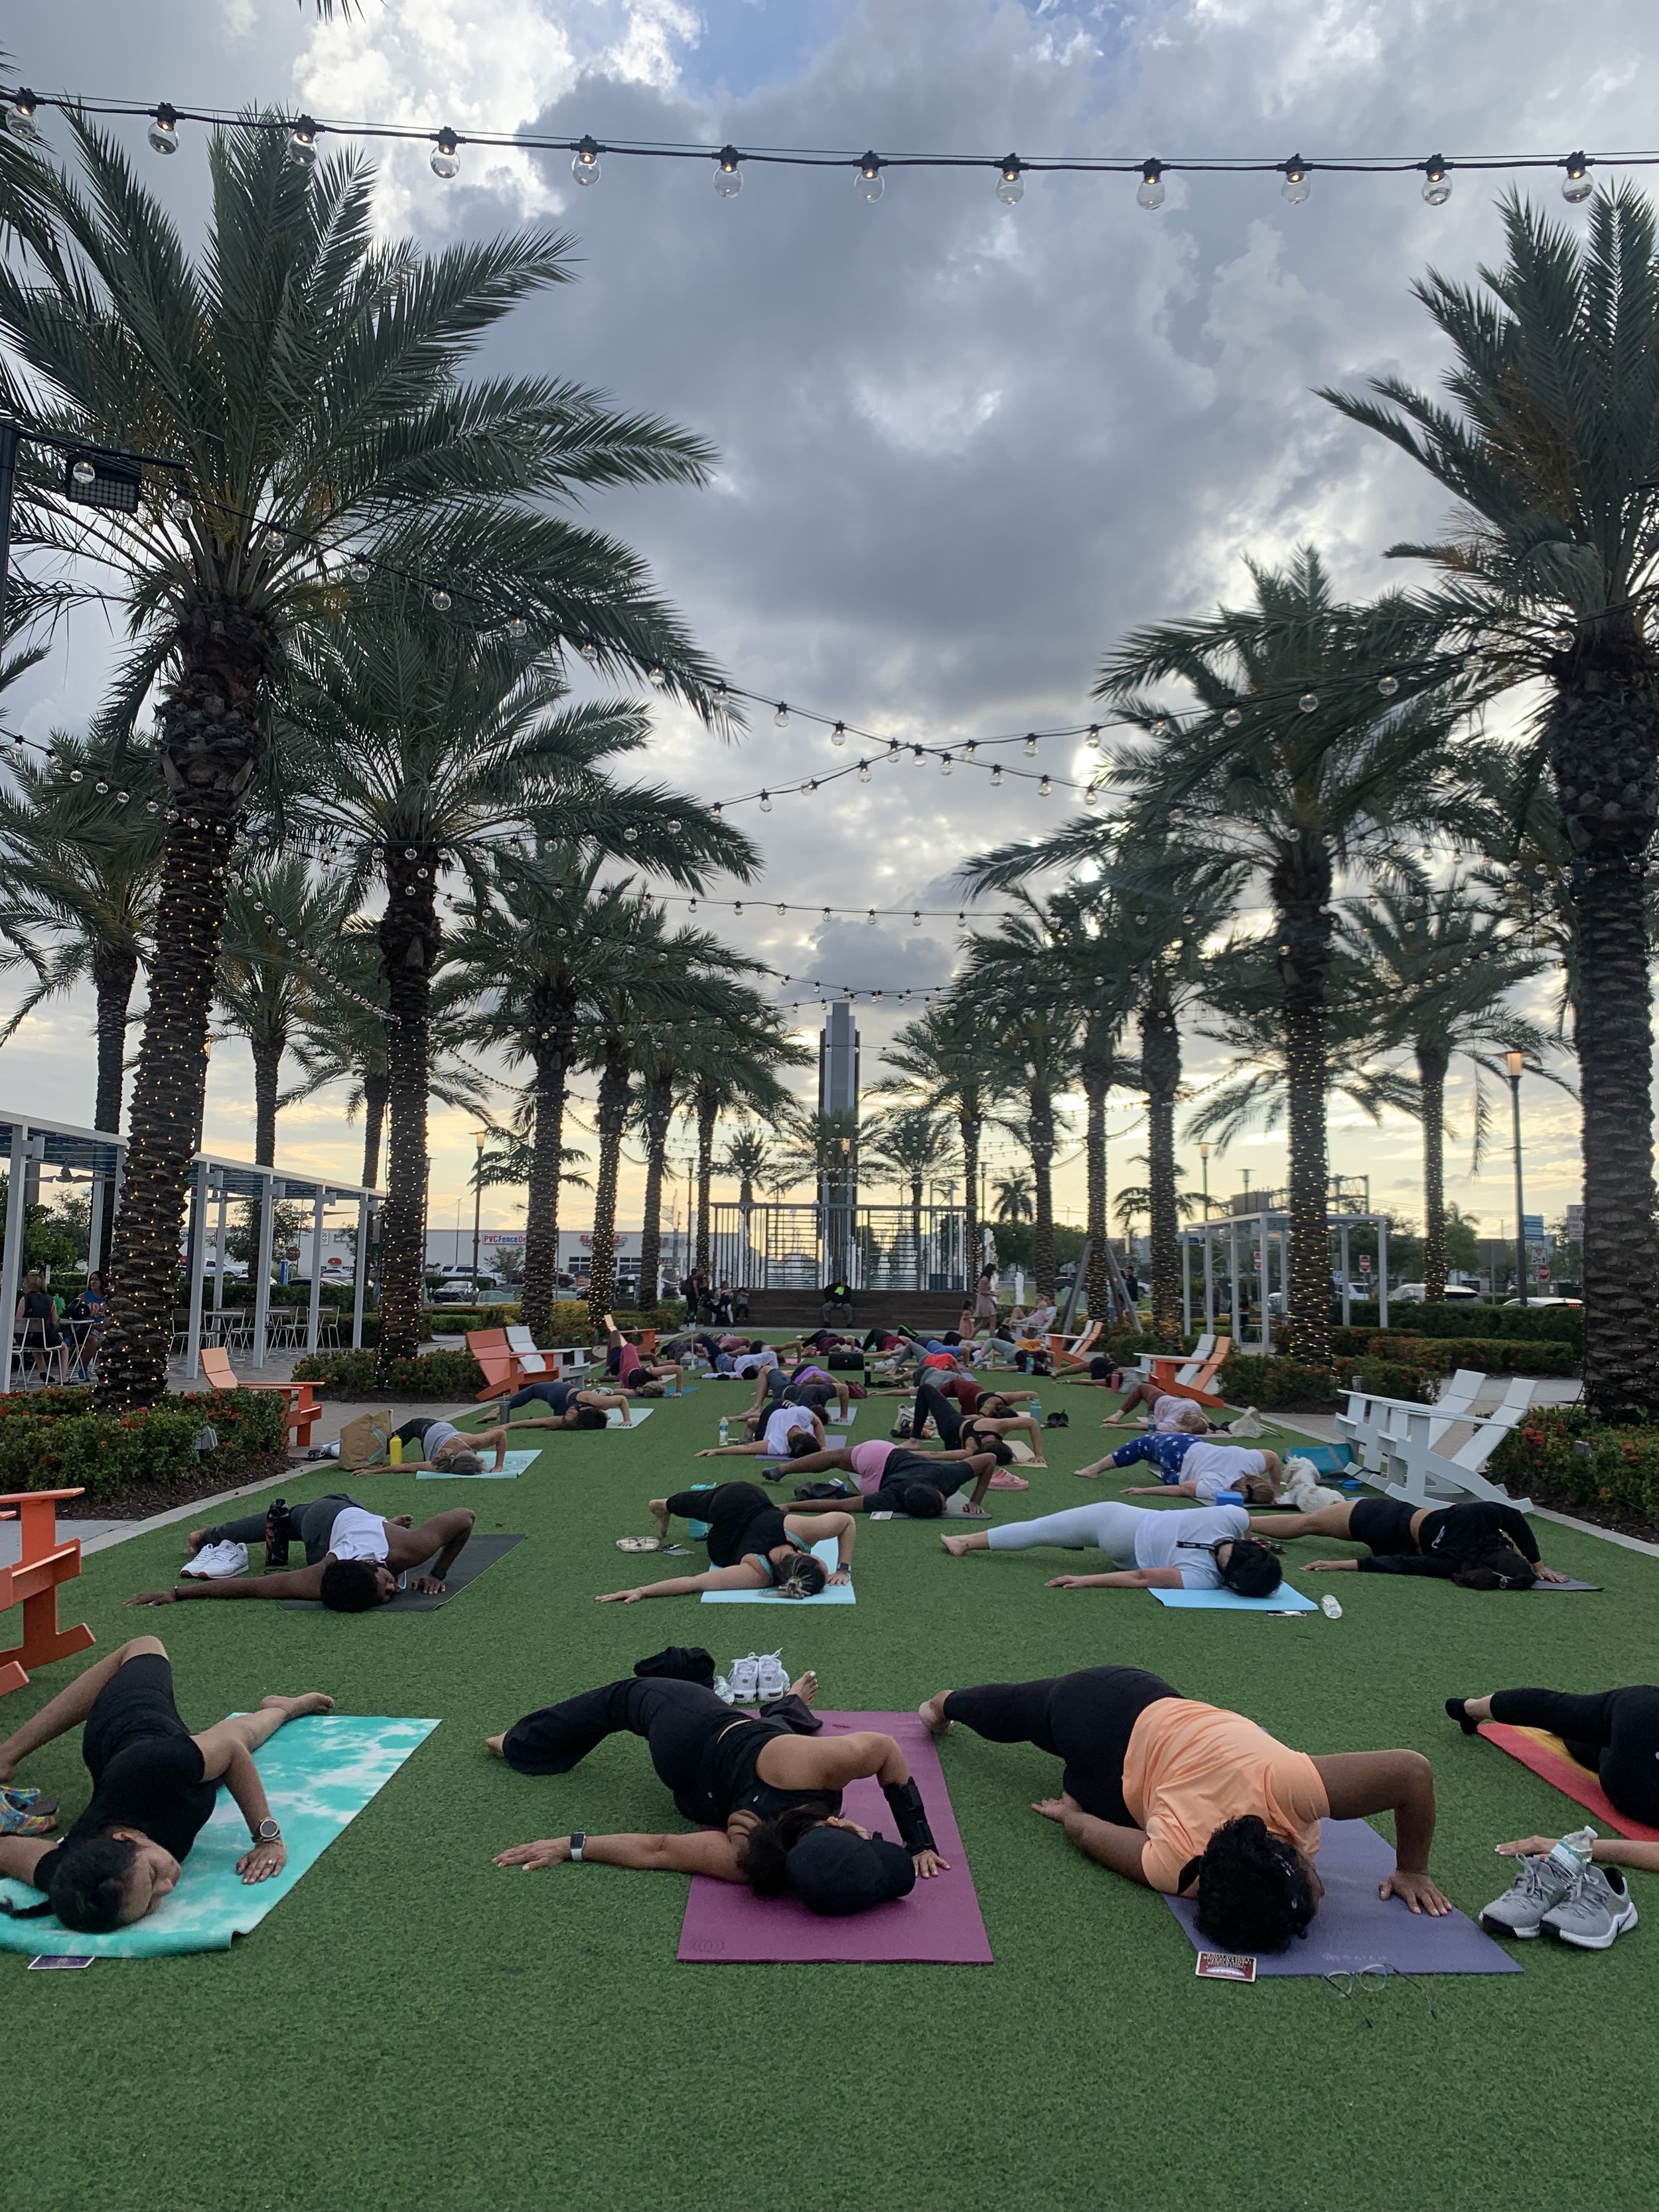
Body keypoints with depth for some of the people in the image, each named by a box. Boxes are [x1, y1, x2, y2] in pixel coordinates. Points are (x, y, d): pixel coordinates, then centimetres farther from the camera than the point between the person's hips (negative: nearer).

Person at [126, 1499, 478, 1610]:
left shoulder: (408, 1547, -48)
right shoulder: (317, 1584, -48)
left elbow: (465, 1517, -35)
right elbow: (250, 1585, -42)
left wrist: (438, 1574, -32)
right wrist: (178, 1593, -42)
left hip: (353, 1512, 2)